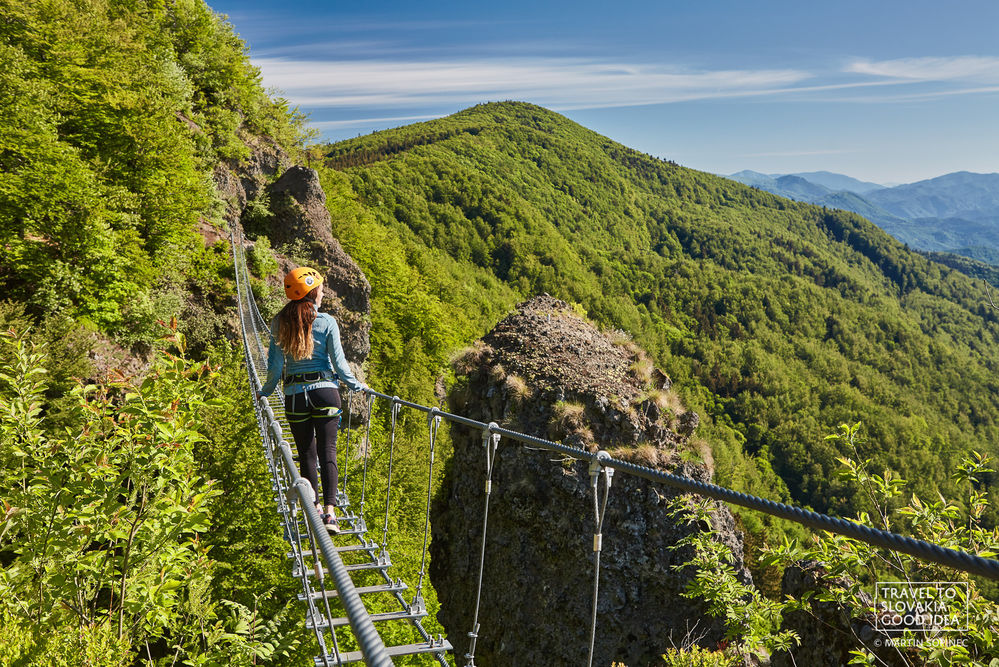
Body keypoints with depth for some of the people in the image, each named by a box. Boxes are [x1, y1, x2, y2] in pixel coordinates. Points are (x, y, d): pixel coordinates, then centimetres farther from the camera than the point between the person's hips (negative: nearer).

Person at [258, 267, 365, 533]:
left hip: (294, 395, 2)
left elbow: (275, 364, 1)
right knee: (327, 451, 0)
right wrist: (357, 385, 13)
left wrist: (265, 391, 17)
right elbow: (338, 361, -2)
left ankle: (314, 507, 19)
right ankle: (330, 510, -9)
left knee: (306, 453, 12)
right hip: (325, 390, -2)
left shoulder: (280, 323, 0)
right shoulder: (327, 322, -5)